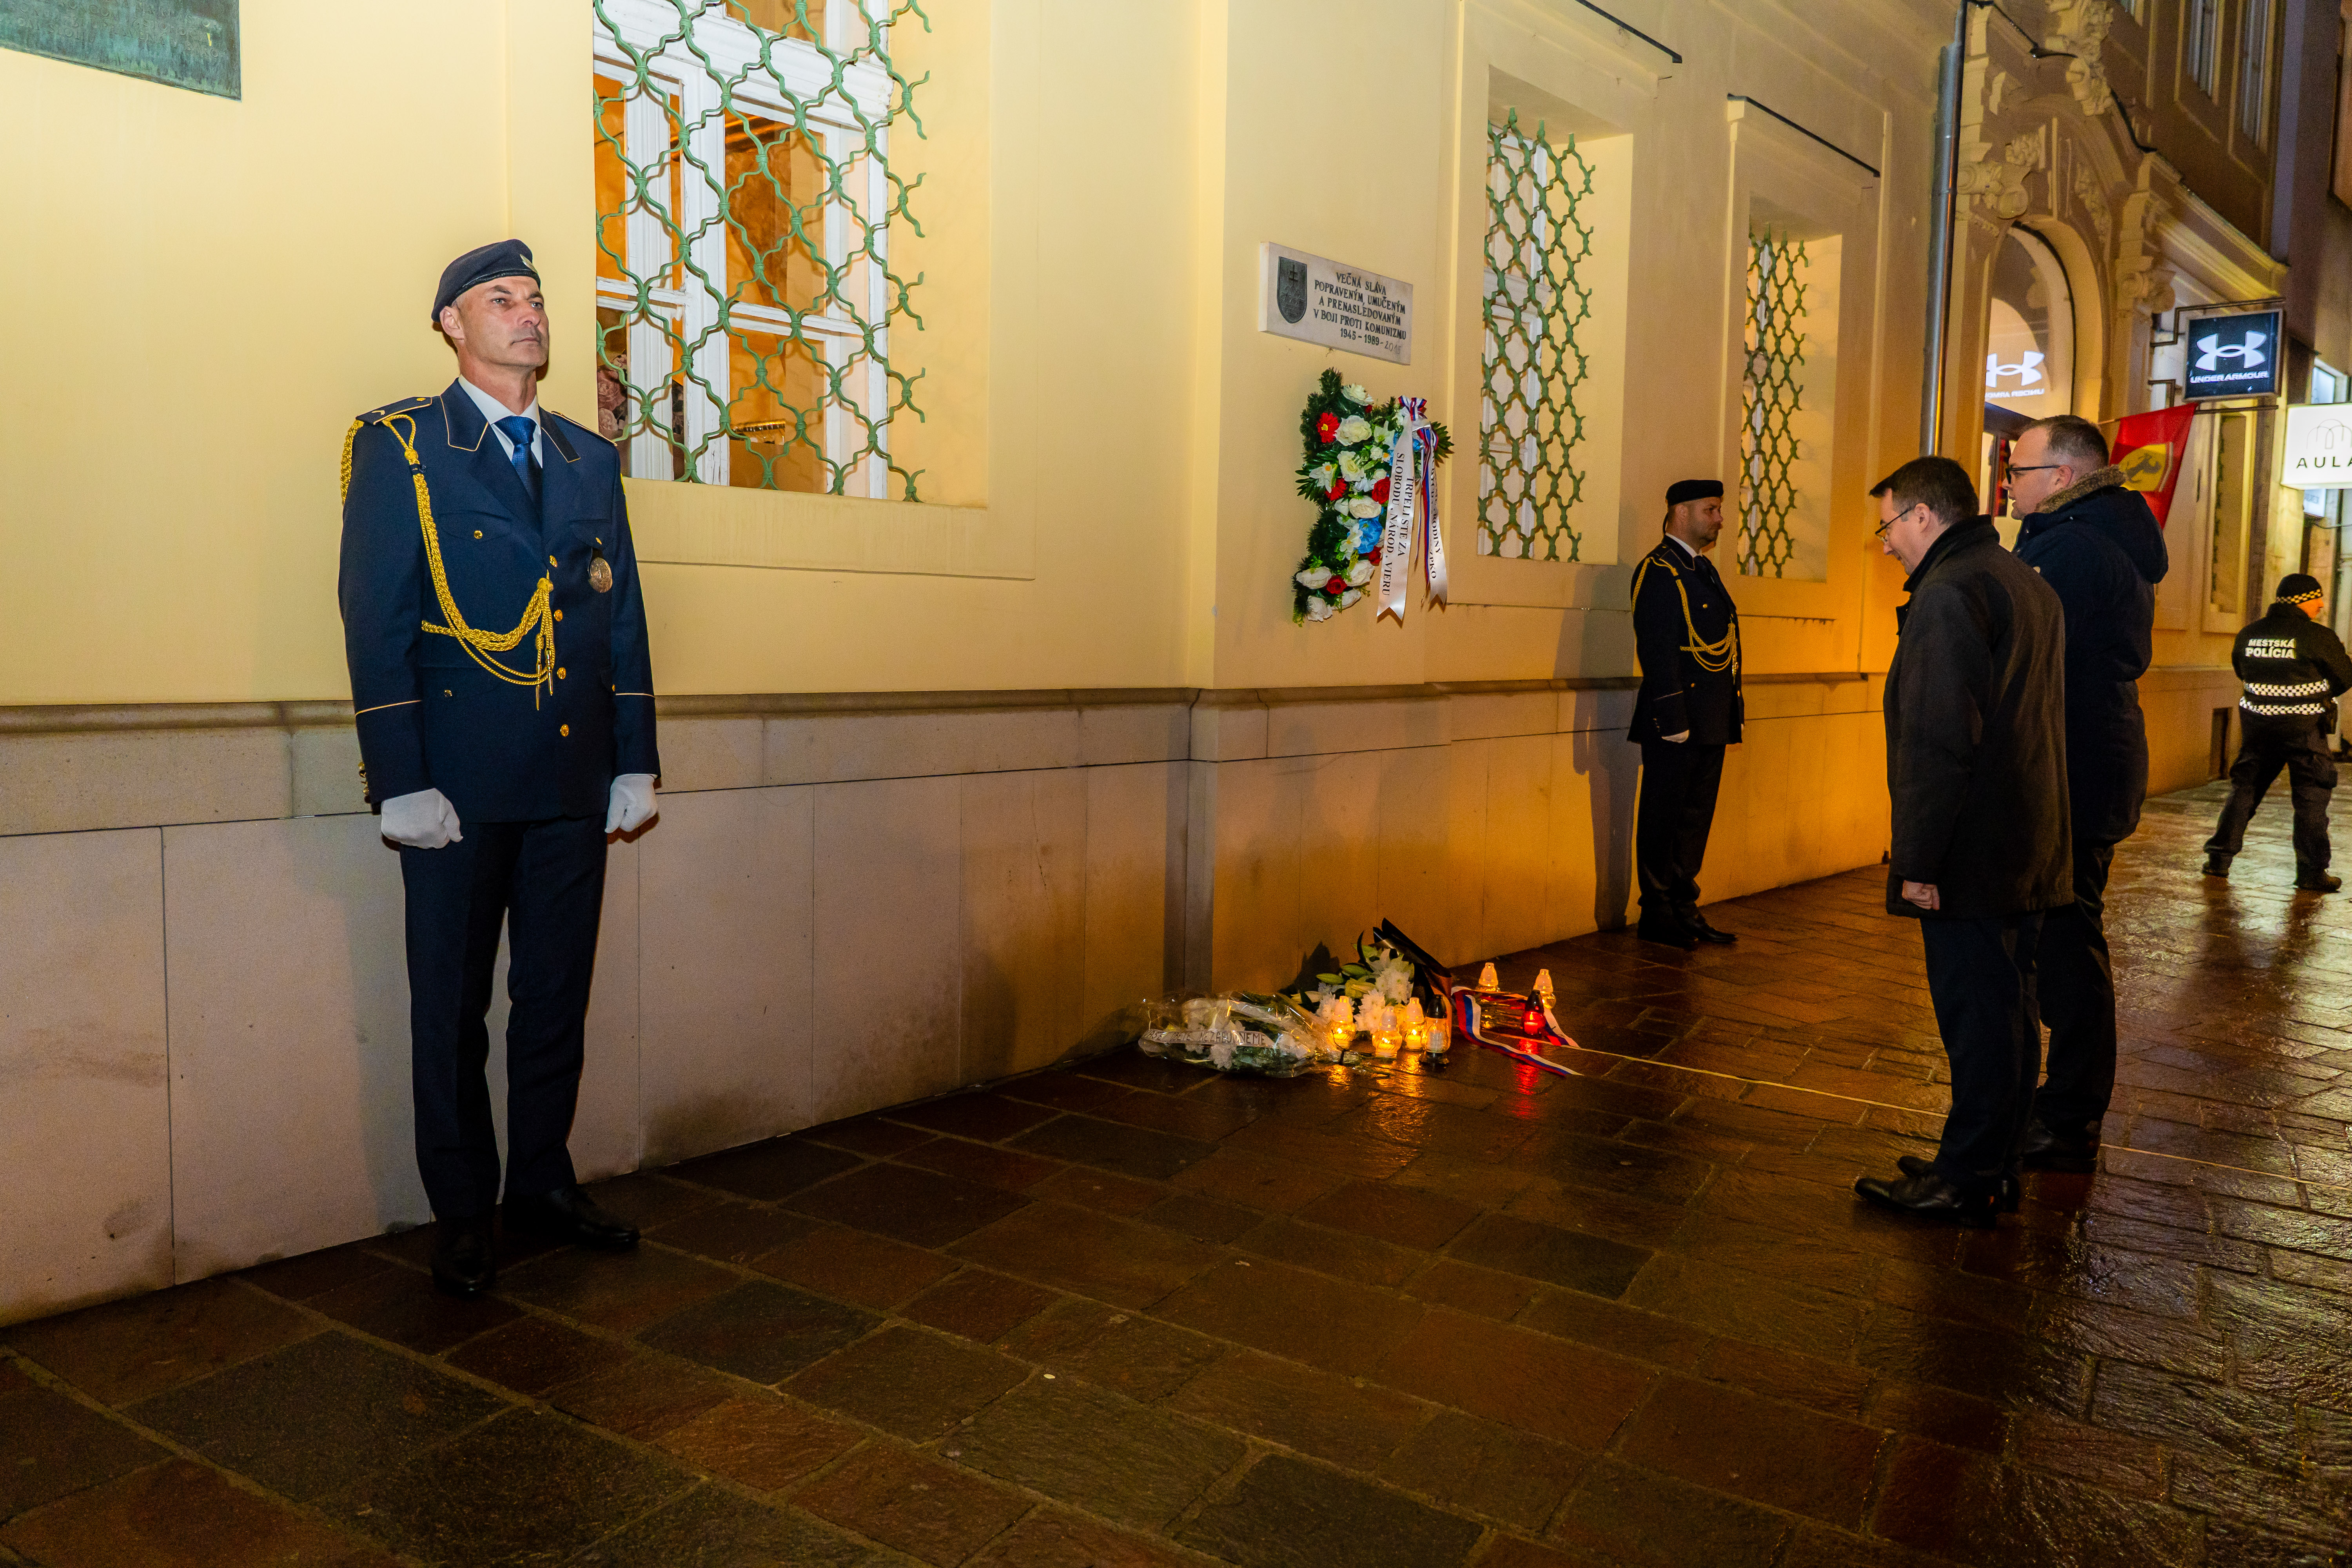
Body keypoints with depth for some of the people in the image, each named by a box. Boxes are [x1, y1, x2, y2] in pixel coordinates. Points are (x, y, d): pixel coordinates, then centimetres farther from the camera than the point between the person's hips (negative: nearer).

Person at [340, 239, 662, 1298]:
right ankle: (463, 1214, 20)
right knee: (453, 1004, 6)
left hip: (574, 776, 4)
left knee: (558, 993, 11)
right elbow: (375, 619, -5)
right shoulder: (398, 446, 1)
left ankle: (542, 1180, 27)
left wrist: (636, 763, 8)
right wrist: (400, 779, -12)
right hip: (462, 780, -4)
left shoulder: (591, 458, 14)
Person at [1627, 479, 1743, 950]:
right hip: (1677, 723, -9)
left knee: (1695, 819, 14)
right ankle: (1657, 916, 8)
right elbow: (1657, 652, -18)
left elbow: (1722, 642, 18)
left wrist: (1732, 707, 12)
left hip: (1711, 723, 9)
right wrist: (1671, 720, -22)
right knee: (1663, 819, 0)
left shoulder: (1703, 568, 18)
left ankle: (1684, 909, 22)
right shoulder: (1658, 571, -11)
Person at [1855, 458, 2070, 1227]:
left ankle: (1965, 1181, 8)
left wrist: (1918, 861, -20)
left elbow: (1939, 744, -23)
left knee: (1977, 1013, -2)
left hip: (1973, 858, -10)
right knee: (2009, 1008, 16)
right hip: (2031, 848, 10)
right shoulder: (2031, 585, 16)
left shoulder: (1949, 595, -16)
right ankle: (1995, 1165, 27)